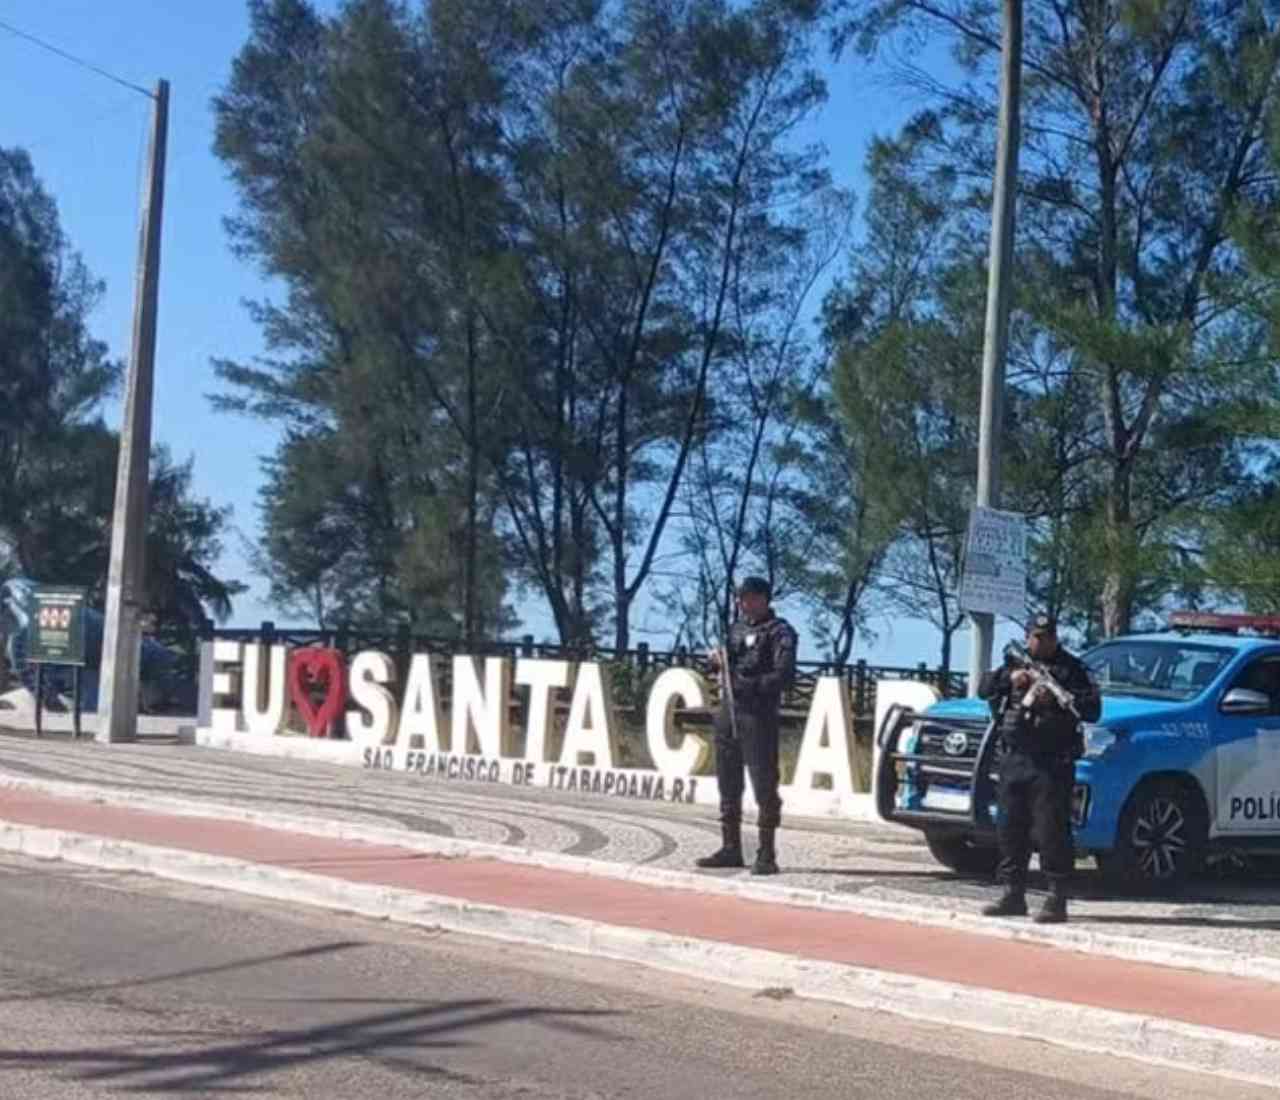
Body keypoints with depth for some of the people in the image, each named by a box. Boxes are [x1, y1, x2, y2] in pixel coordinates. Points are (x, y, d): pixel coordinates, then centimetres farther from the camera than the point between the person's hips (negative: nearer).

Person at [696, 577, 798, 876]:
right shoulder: (738, 628, 17)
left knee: (764, 786, -5)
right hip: (728, 713, 8)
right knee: (728, 784, 12)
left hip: (758, 716, -8)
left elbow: (784, 676, -15)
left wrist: (748, 686, -23)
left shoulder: (779, 632, -5)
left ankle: (766, 855, 0)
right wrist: (717, 663, 2)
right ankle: (730, 849, 21)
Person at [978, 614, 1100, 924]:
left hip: (1052, 764, -5)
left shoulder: (1070, 668, 4)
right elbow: (984, 688, 7)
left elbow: (1093, 709, -5)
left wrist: (1056, 699, -17)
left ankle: (1057, 901, -5)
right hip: (1014, 759, 5)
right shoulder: (1015, 663, 17)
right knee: (1010, 829, 8)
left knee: (1051, 832, -8)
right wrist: (1009, 678, -10)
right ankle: (1013, 895, 17)